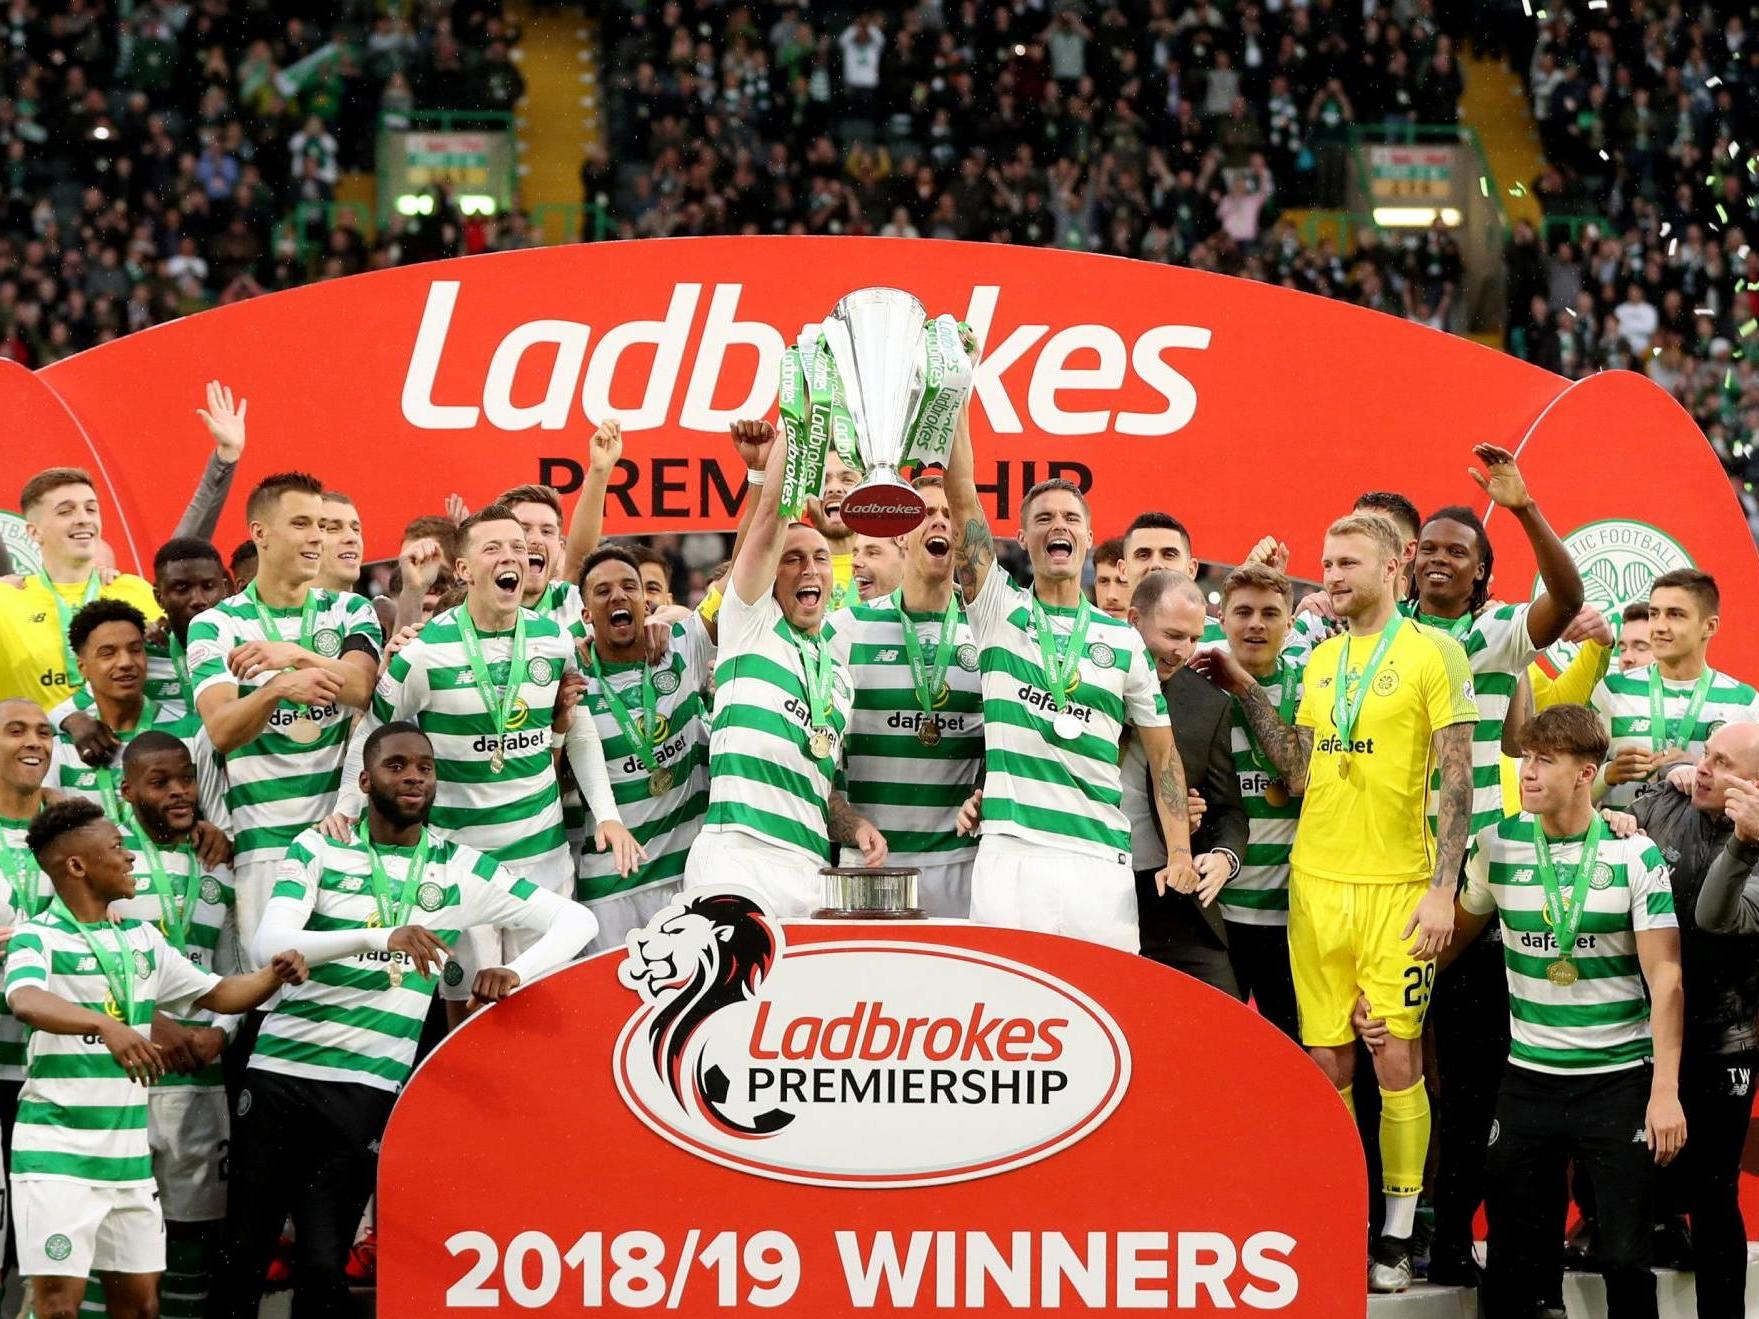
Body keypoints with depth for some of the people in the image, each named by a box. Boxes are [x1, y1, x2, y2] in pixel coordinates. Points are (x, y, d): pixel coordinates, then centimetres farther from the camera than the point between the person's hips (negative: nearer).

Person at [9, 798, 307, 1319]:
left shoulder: (141, 938, 14)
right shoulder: (38, 938, -9)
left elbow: (217, 993, 21)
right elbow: (26, 1001, -31)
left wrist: (272, 976, 0)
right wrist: (106, 1027, -48)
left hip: (128, 1154, 7)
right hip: (57, 1152, -7)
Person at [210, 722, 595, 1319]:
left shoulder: (460, 869, 6)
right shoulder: (317, 850, 2)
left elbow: (575, 921, 7)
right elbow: (270, 944, -13)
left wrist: (516, 973, -13)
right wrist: (379, 938, -27)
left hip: (369, 1087, 0)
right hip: (278, 1069, 0)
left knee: (323, 1263, -4)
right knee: (243, 1250, 2)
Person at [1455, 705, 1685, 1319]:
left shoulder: (1635, 855, -6)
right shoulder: (1497, 845, 1)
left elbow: (1665, 979, -8)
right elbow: (1457, 934, 17)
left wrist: (1665, 1091, -13)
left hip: (1620, 1078, -3)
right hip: (1529, 1078, 3)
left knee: (1626, 1256, -4)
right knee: (1515, 1257, 4)